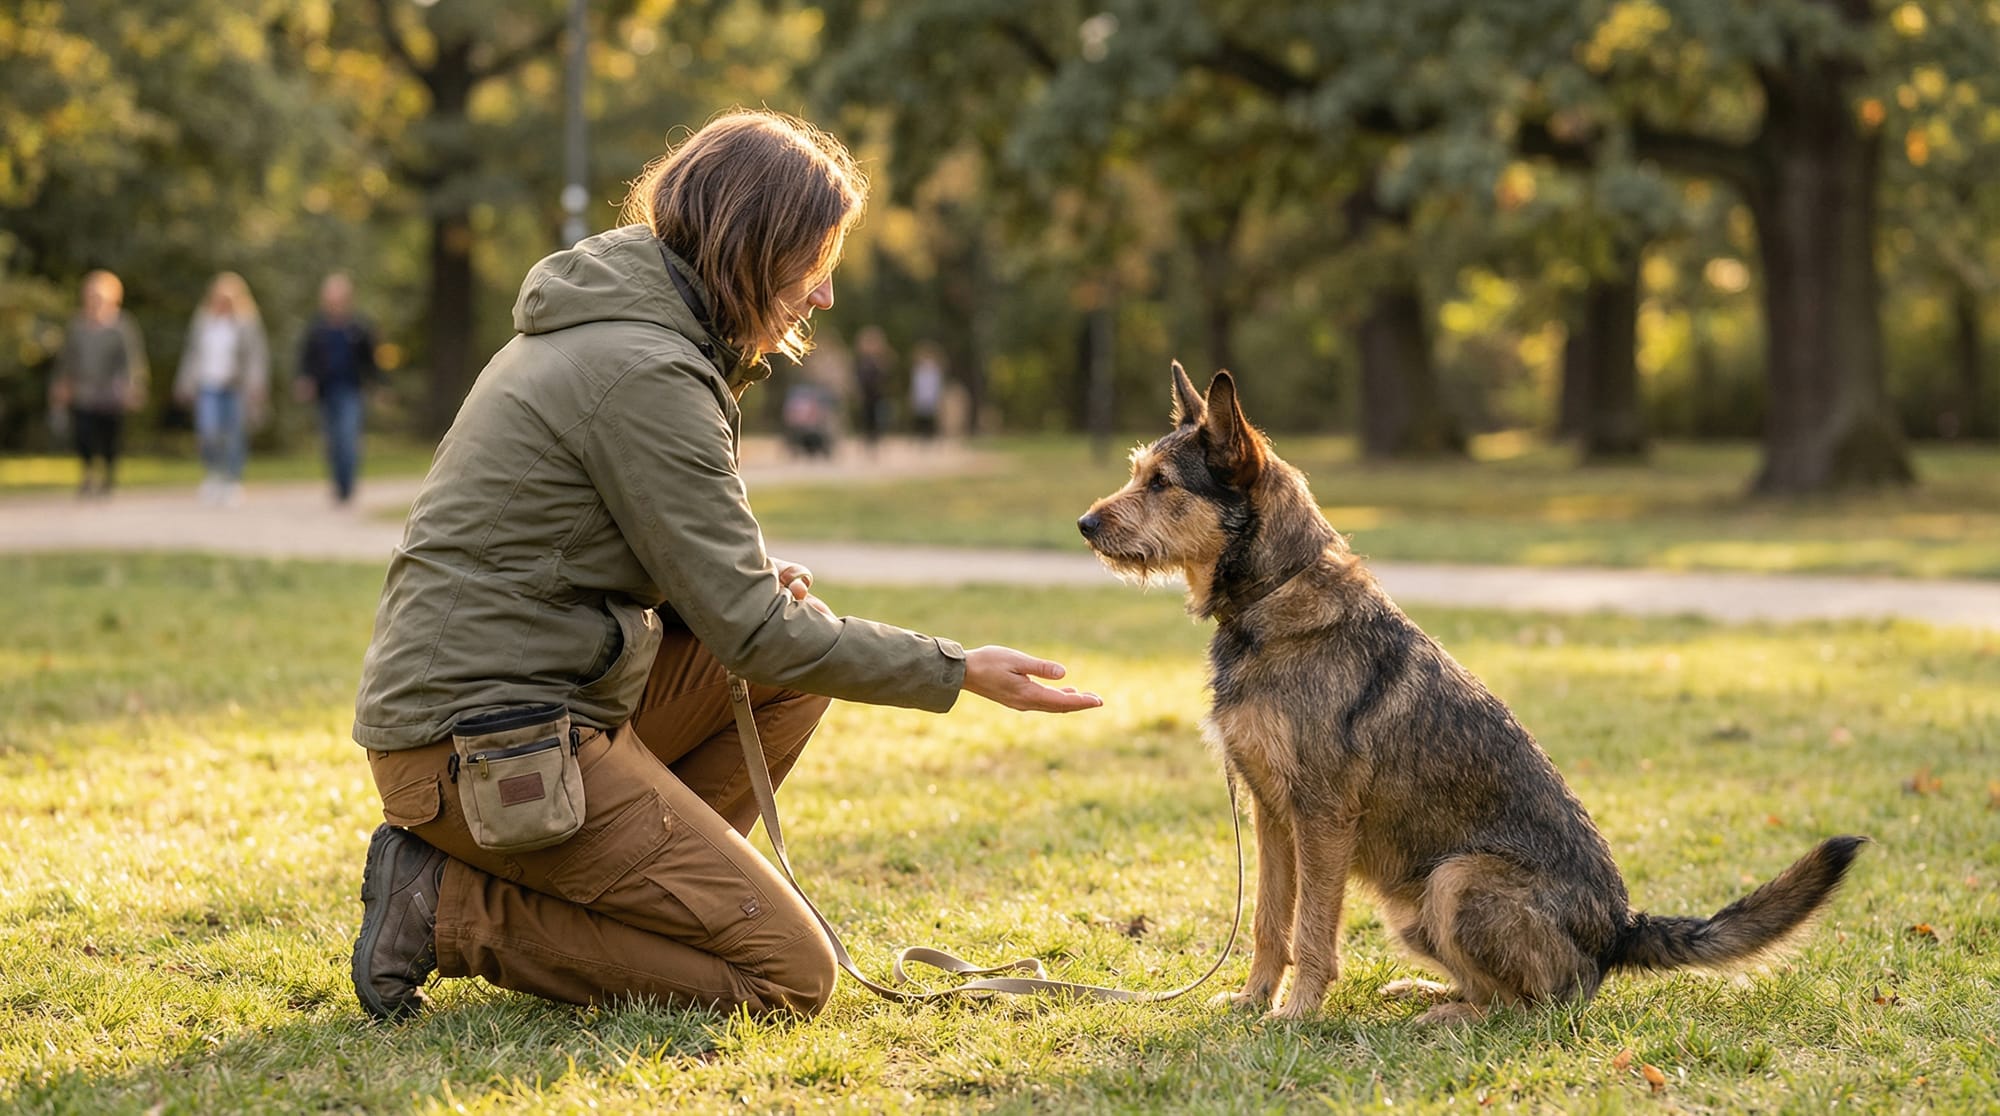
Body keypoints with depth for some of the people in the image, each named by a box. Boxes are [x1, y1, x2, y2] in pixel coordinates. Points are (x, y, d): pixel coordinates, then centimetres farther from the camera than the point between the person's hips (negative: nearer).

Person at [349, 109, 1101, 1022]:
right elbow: (754, 631, -17)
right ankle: (453, 910, -8)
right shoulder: (645, 373, -17)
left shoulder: (607, 328, 14)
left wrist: (753, 580, 4)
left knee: (803, 656, 14)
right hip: (488, 746, -10)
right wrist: (960, 673, -9)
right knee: (788, 978, -10)